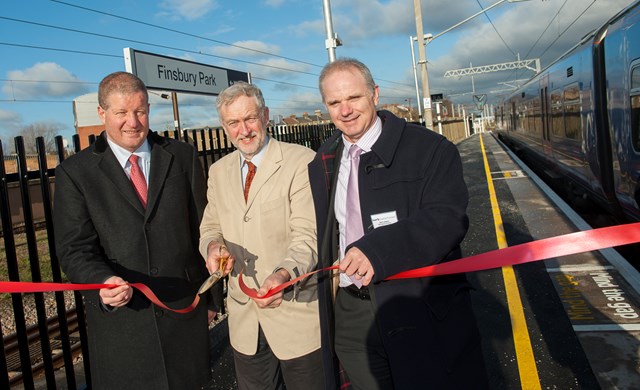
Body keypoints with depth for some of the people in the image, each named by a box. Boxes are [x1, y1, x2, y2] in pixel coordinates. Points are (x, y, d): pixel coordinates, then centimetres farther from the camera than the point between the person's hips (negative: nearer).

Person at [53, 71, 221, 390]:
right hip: (119, 318, -1)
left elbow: (203, 228, 5)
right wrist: (104, 282, -27)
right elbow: (75, 250, -6)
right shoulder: (74, 173, -2)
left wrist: (212, 296, 8)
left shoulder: (182, 157, 2)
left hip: (185, 310, 2)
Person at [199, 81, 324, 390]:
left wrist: (284, 274, -37)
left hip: (297, 312, -5)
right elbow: (210, 227, 13)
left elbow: (307, 234, -18)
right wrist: (214, 245, -11)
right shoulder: (218, 171, 8)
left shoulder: (302, 162, -12)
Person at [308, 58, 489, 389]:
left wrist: (378, 249, -31)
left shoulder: (428, 148, -8)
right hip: (350, 317, 4)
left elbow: (448, 219, -19)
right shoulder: (322, 164, 9)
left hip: (424, 313, -3)